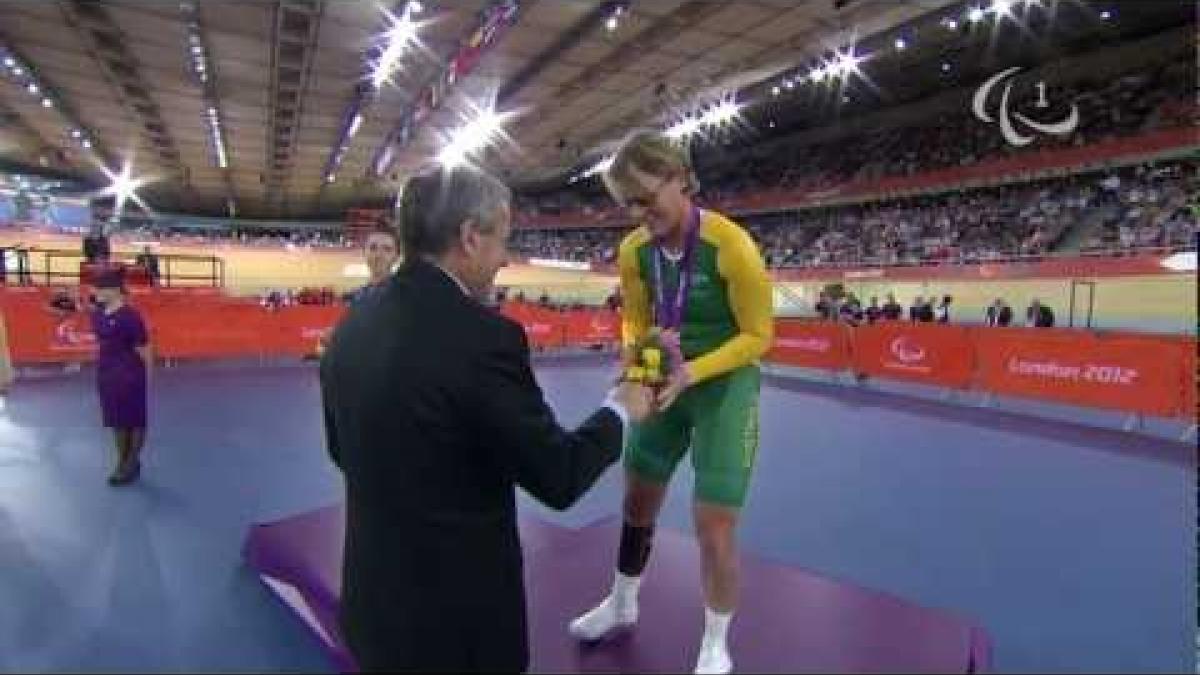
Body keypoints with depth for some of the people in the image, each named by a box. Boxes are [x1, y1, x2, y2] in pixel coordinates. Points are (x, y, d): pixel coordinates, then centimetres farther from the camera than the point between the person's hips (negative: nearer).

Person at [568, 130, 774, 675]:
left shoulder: (731, 245, -22)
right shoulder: (633, 251, -7)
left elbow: (759, 336, -15)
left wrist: (692, 372, -26)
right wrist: (639, 352, -16)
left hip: (725, 384, -5)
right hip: (667, 383, 5)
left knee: (713, 528, -1)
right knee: (637, 501, 17)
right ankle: (622, 604, 45)